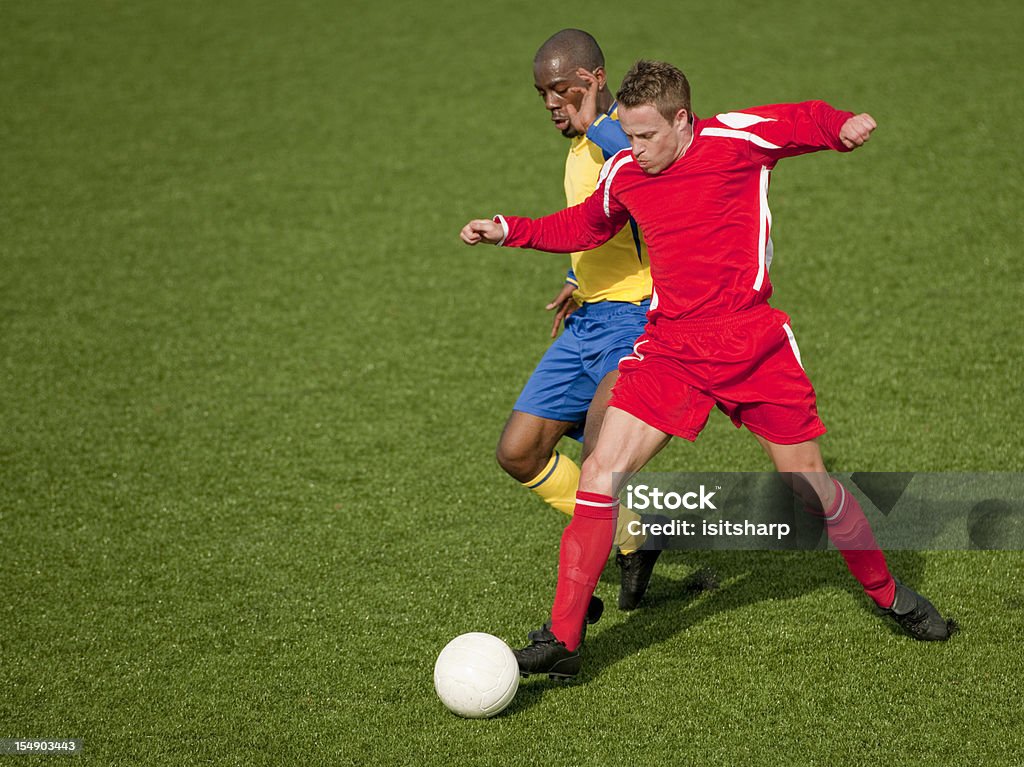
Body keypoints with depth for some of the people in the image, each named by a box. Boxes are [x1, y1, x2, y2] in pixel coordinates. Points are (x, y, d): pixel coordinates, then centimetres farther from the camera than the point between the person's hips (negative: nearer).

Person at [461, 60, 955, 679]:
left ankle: (890, 594, 31)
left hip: (753, 343, -2)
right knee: (602, 474, -13)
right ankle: (562, 640, -8)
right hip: (670, 347, 3)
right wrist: (509, 230, 12)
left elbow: (808, 119, 7)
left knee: (812, 488, 4)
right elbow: (583, 227, 24)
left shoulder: (736, 138, -8)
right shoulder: (623, 174, 4)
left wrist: (844, 128, -16)